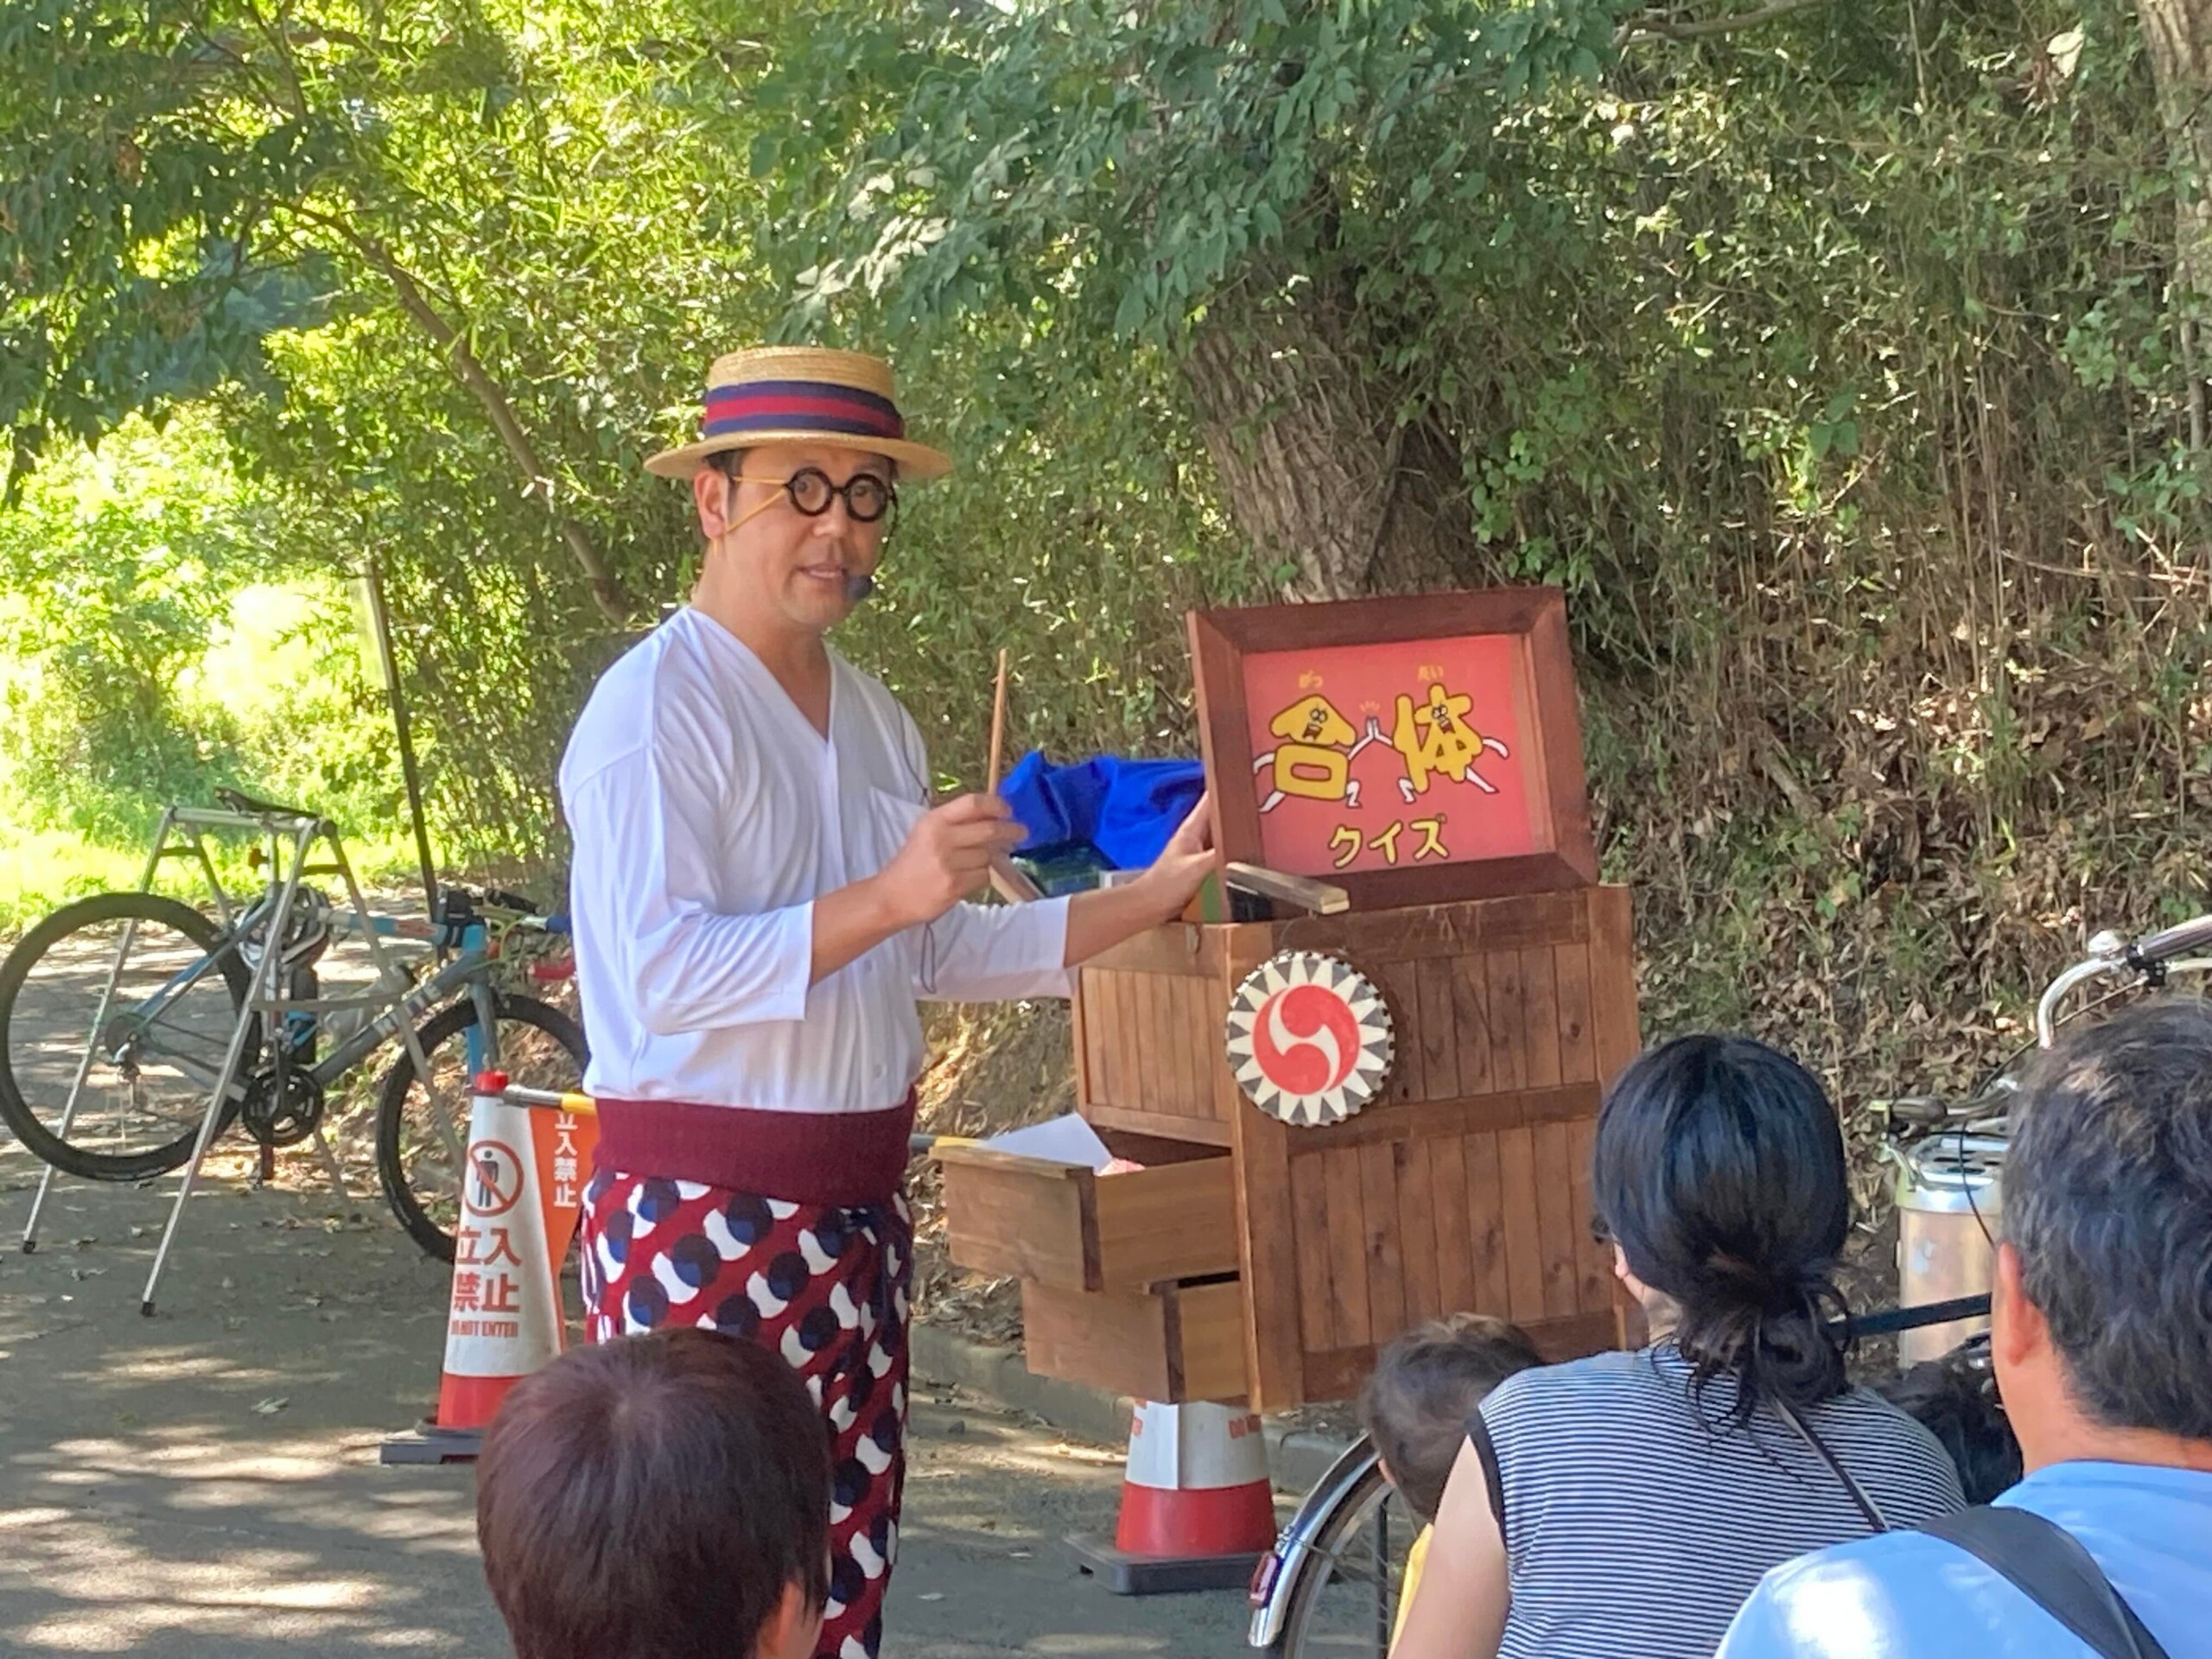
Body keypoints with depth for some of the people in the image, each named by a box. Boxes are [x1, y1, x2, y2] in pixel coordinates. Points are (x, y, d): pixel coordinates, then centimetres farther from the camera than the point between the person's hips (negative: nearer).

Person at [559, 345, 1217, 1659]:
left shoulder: (872, 717, 16)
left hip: (856, 1206, 8)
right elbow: (664, 974, -22)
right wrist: (889, 894, -26)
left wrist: (1154, 896, 19)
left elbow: (936, 956, 21)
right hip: (708, 1214, -8)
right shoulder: (659, 706, -11)